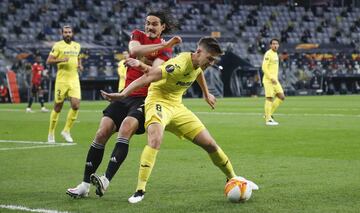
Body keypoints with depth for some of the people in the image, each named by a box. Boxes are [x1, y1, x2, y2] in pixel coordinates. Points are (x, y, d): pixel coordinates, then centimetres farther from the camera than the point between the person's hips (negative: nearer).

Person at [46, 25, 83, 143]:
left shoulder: (77, 46, 13)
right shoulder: (58, 45, -3)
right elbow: (48, 61, -8)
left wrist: (80, 65, 10)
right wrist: (61, 60, -22)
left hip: (74, 80, 4)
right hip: (62, 80, -4)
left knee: (76, 105, -10)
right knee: (57, 107, 1)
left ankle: (66, 130, 6)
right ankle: (51, 133, 16)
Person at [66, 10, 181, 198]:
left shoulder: (165, 49, 2)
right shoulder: (138, 35, 10)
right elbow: (134, 50, -13)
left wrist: (141, 65, -33)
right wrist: (163, 45, -17)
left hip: (145, 99, -4)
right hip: (126, 95, 4)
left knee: (126, 128, -29)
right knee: (102, 133, -9)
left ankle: (106, 180, -35)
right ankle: (85, 185, -3)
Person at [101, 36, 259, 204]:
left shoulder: (198, 63, -2)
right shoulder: (180, 65, -29)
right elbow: (147, 78, -38)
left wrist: (206, 94, 37)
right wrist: (122, 94, -48)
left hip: (177, 107, 8)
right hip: (158, 102, -8)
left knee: (210, 144, 7)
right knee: (155, 140, -36)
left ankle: (232, 178, 29)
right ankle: (140, 191, -32)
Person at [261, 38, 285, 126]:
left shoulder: (275, 54, 16)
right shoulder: (268, 54, -12)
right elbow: (264, 67, -18)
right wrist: (271, 78, -22)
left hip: (274, 80, 9)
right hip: (268, 79, -9)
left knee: (281, 97, 4)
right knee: (269, 98, -7)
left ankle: (269, 114, 11)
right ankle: (268, 119, -1)